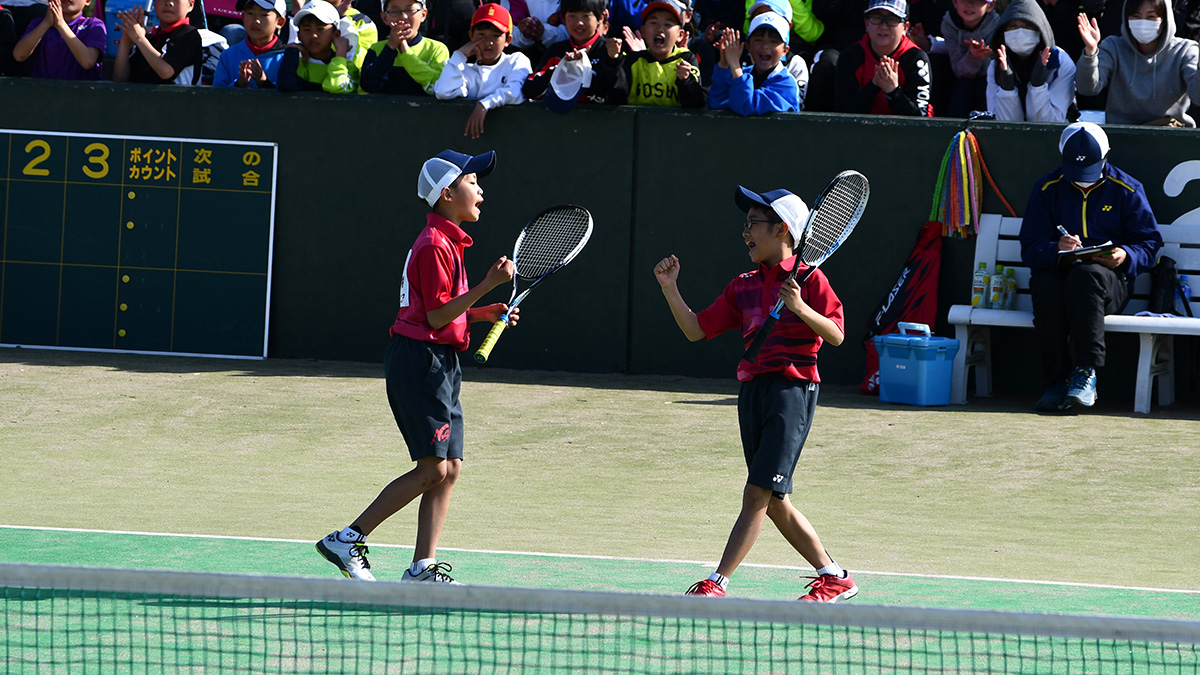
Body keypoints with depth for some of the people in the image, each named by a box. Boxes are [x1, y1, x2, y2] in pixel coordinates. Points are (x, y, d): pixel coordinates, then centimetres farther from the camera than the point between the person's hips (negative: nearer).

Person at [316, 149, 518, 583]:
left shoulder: (447, 242, 18)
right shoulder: (434, 246, -14)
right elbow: (436, 316, -19)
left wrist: (482, 314, 11)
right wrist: (488, 285, -22)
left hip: (439, 365, 10)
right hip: (419, 361, -10)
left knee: (450, 468, 4)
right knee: (433, 469, -11)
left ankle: (422, 568, 3)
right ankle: (347, 540, -4)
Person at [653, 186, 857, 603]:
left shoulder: (809, 279, -4)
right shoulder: (744, 286, 14)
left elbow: (836, 335, -9)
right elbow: (696, 330, 14)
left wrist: (801, 309, -24)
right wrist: (670, 288, 3)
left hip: (793, 389, -8)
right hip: (753, 390, 8)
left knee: (757, 494, -10)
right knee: (774, 502, 9)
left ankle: (717, 584, -13)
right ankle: (835, 577, 19)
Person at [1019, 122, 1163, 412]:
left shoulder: (1127, 190, 8)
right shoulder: (1047, 189, 10)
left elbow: (1150, 242, 6)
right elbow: (1030, 247, 2)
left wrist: (1126, 257, -18)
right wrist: (1056, 250, -22)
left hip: (1112, 279, -1)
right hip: (1057, 272, 1)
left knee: (1086, 276, -39)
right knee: (1045, 286, -36)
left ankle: (1087, 372, -40)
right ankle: (1057, 382, -32)